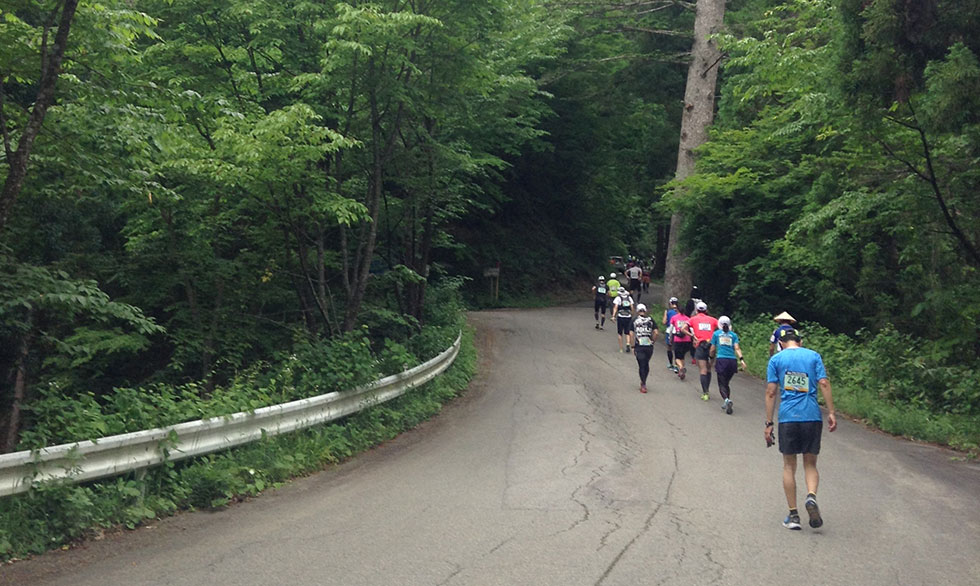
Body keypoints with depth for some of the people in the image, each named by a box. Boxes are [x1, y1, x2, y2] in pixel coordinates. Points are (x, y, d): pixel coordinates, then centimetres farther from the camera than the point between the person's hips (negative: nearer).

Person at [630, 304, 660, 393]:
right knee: (646, 364, 19)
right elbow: (656, 333, -5)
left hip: (639, 346, -1)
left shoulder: (634, 321, 2)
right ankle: (643, 382, 30)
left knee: (641, 366, 1)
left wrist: (633, 347, 0)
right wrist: (653, 341, 9)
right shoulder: (650, 320, 4)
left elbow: (632, 334, -4)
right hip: (649, 346, 2)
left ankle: (643, 386, -4)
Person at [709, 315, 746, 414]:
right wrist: (741, 359, -7)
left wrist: (712, 358, 30)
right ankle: (726, 403, 12)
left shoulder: (716, 333, 11)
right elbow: (737, 348, 0)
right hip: (732, 361, 3)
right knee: (726, 383, 18)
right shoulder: (733, 335, 14)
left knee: (722, 384, -4)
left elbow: (713, 349, 14)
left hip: (721, 360, -2)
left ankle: (726, 400, -29)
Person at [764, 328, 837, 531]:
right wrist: (831, 413, -1)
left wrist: (769, 423, 3)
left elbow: (771, 392, 1)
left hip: (788, 417, -1)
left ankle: (793, 515, 8)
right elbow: (824, 384, -2)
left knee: (789, 466, 9)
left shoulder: (776, 359, 5)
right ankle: (811, 496, -16)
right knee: (810, 464, 12)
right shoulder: (813, 356, 8)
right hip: (812, 416, 1)